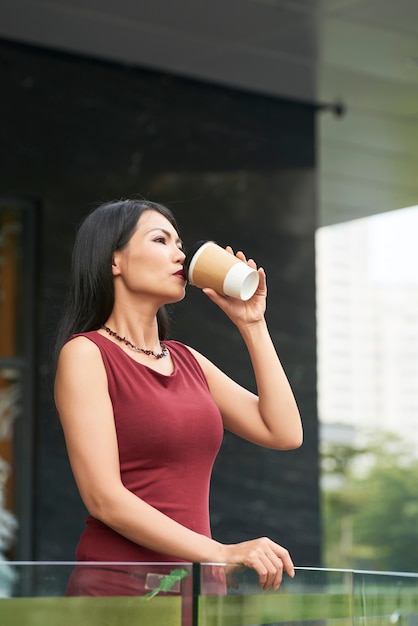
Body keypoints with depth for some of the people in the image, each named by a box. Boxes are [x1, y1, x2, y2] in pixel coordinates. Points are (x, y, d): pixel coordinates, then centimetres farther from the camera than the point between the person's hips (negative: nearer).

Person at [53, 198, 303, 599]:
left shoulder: (187, 360, 15)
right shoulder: (86, 353, -5)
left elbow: (284, 433, 8)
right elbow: (105, 499, -14)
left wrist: (251, 323, 8)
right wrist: (222, 553, -21)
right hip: (119, 585, -6)